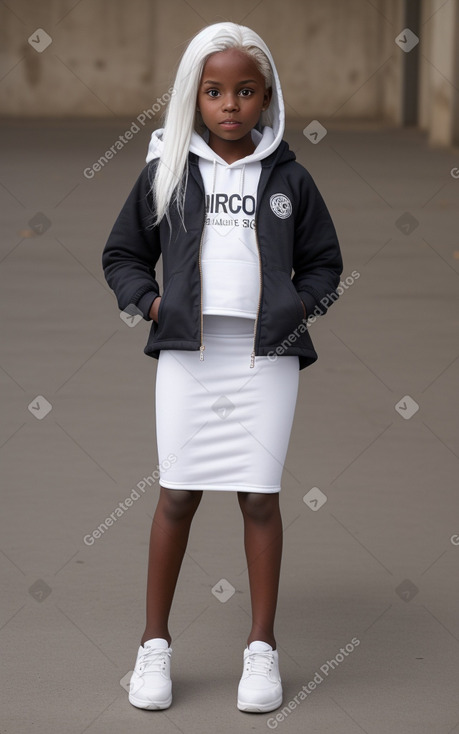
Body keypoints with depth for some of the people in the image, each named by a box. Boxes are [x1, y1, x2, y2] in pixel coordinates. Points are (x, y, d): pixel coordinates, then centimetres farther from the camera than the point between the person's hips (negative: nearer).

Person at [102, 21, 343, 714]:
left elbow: (324, 261, 15)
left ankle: (262, 647, 11)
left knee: (260, 496, 2)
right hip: (188, 348, 0)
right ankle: (154, 644, 11)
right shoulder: (167, 170, 6)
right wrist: (150, 300, -3)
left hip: (267, 352, 0)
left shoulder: (289, 177, 7)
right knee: (178, 493, 1)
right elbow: (122, 254, 13)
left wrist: (300, 304, -3)